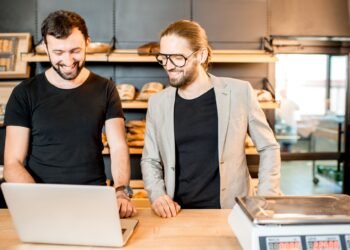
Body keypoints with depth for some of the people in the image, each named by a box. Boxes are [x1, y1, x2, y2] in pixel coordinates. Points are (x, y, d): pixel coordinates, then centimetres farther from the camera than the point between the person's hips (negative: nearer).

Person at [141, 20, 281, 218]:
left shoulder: (239, 92, -3)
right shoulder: (158, 103, 4)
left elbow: (269, 148, 5)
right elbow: (150, 160, 12)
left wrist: (264, 199, -2)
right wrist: (157, 195, -5)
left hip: (232, 212, -2)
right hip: (178, 214, 2)